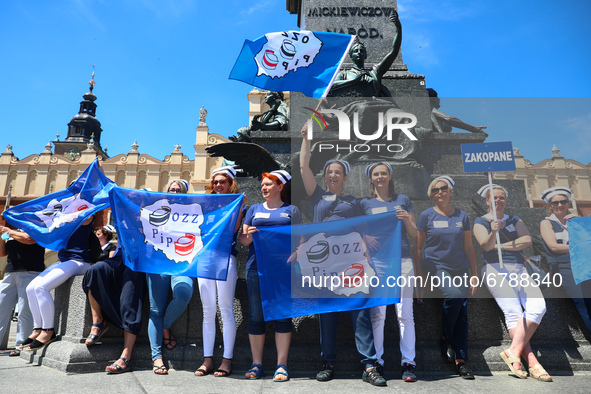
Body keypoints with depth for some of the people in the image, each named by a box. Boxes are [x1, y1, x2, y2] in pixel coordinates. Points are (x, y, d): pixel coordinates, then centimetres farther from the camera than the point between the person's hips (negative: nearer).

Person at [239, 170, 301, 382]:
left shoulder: (291, 210, 11)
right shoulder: (254, 209, 17)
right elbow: (242, 239, 13)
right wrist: (248, 234, -9)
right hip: (256, 267, 2)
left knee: (283, 315, 0)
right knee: (256, 316, 5)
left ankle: (281, 365, 9)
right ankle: (256, 364, 16)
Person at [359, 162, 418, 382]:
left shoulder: (403, 200, 13)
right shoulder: (365, 203, 11)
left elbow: (414, 235, 12)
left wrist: (406, 219, -6)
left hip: (402, 261, 1)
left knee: (405, 314, 1)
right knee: (377, 314, 1)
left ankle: (408, 363, 9)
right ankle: (376, 361, 12)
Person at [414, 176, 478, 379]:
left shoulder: (462, 216, 9)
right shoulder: (427, 215, 1)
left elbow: (469, 248, 13)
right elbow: (418, 247, 3)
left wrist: (474, 276, 10)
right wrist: (419, 275, -3)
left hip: (460, 269, 4)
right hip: (436, 267, -3)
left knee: (462, 315, 0)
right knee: (453, 295, -29)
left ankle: (461, 361, 10)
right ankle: (445, 338, -4)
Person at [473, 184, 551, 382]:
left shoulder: (515, 220, 21)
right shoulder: (480, 222, 8)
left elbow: (527, 240, 3)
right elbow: (486, 246, -10)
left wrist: (501, 246, -4)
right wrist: (493, 233, -30)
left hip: (519, 269, 5)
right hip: (495, 269, -4)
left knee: (538, 306, -20)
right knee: (513, 312, -20)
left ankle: (513, 351, -20)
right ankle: (532, 363, -23)